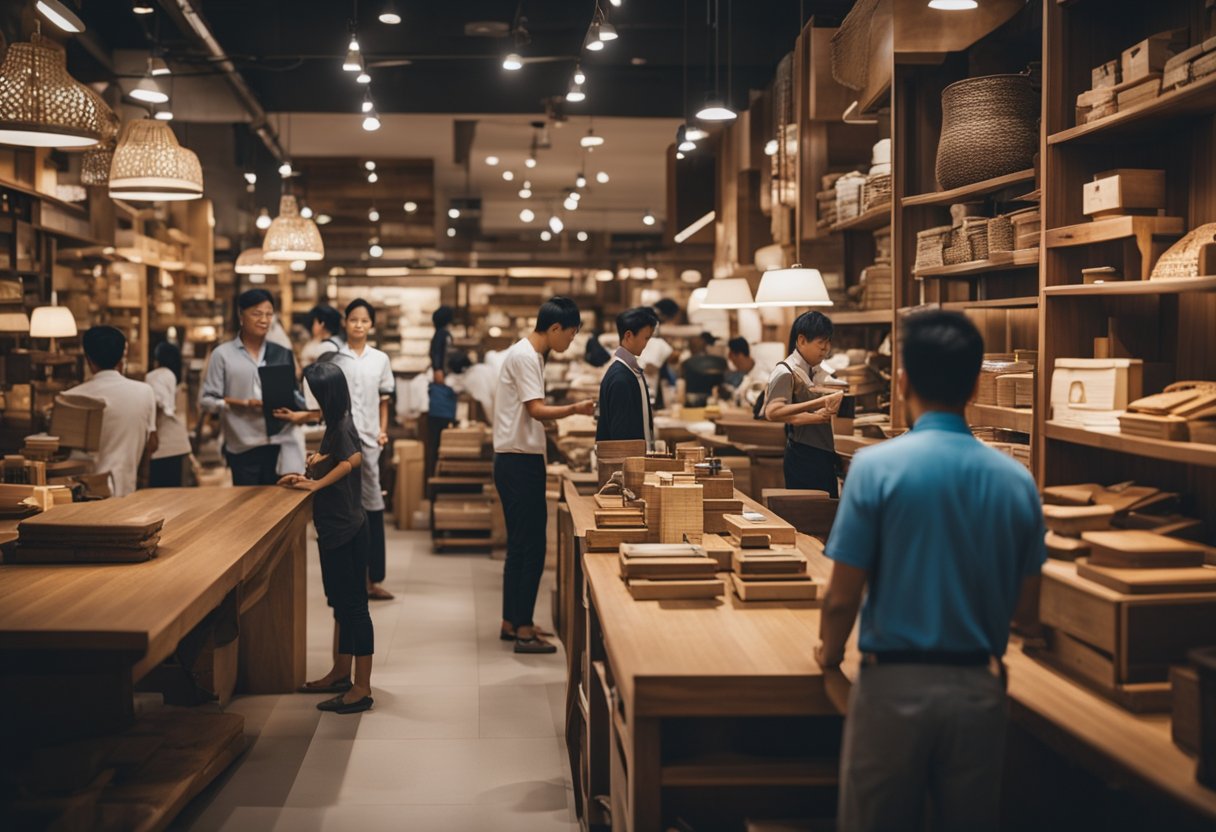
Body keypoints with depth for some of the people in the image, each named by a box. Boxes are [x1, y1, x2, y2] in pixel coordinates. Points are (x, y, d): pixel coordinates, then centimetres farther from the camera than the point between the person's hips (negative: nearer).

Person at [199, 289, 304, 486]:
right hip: (243, 448, -2)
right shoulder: (223, 354, 3)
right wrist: (243, 404, -15)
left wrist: (295, 412, -8)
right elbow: (206, 400, -1)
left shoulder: (283, 355, 12)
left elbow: (297, 397, 15)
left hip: (280, 446, 2)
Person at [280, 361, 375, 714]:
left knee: (353, 605, -6)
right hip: (336, 530, 10)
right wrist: (311, 476, 5)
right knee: (342, 603, 18)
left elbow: (353, 459, -36)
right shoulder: (336, 425, 14)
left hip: (345, 531, -10)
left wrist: (316, 482, -30)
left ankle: (362, 689, -2)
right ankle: (340, 674, 30)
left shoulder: (342, 427, -16)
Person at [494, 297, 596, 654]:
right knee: (531, 547, -7)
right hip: (520, 461, -11)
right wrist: (575, 409, -32)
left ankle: (511, 622, 23)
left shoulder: (527, 354, 16)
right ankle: (523, 630, -2)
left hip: (517, 461, 11)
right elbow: (536, 410, -22)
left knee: (520, 545, 15)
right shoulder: (524, 356, -15)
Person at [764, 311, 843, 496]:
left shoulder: (818, 372, 14)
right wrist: (819, 410, -30)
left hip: (825, 453, 8)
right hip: (804, 456, -8)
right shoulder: (786, 372, -11)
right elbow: (772, 412, -25)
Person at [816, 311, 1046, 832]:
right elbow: (1027, 612, 7)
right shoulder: (1015, 480, -1)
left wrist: (830, 652, 10)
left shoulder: (877, 466, -12)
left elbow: (843, 596, -11)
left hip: (896, 685, -3)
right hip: (978, 689, 3)